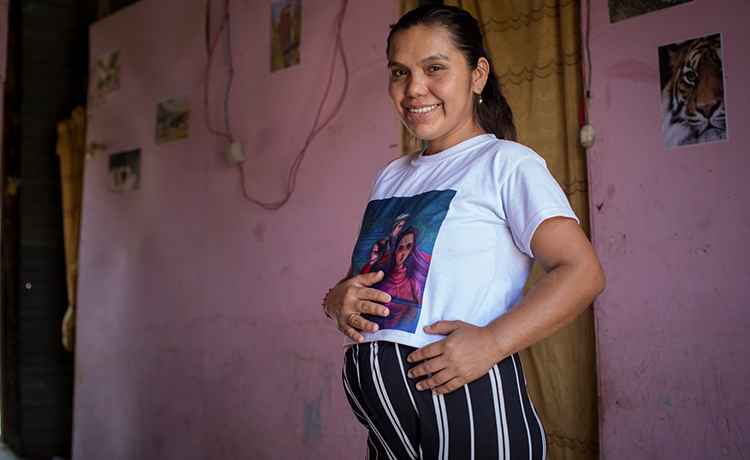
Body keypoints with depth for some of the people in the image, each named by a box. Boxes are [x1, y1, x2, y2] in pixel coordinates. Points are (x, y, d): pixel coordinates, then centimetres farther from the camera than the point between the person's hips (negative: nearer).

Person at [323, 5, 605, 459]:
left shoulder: (506, 163, -4)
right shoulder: (391, 178, 17)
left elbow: (583, 273, -14)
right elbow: (361, 279, 21)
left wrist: (491, 342, -25)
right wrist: (338, 300, -3)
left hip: (462, 400, -6)